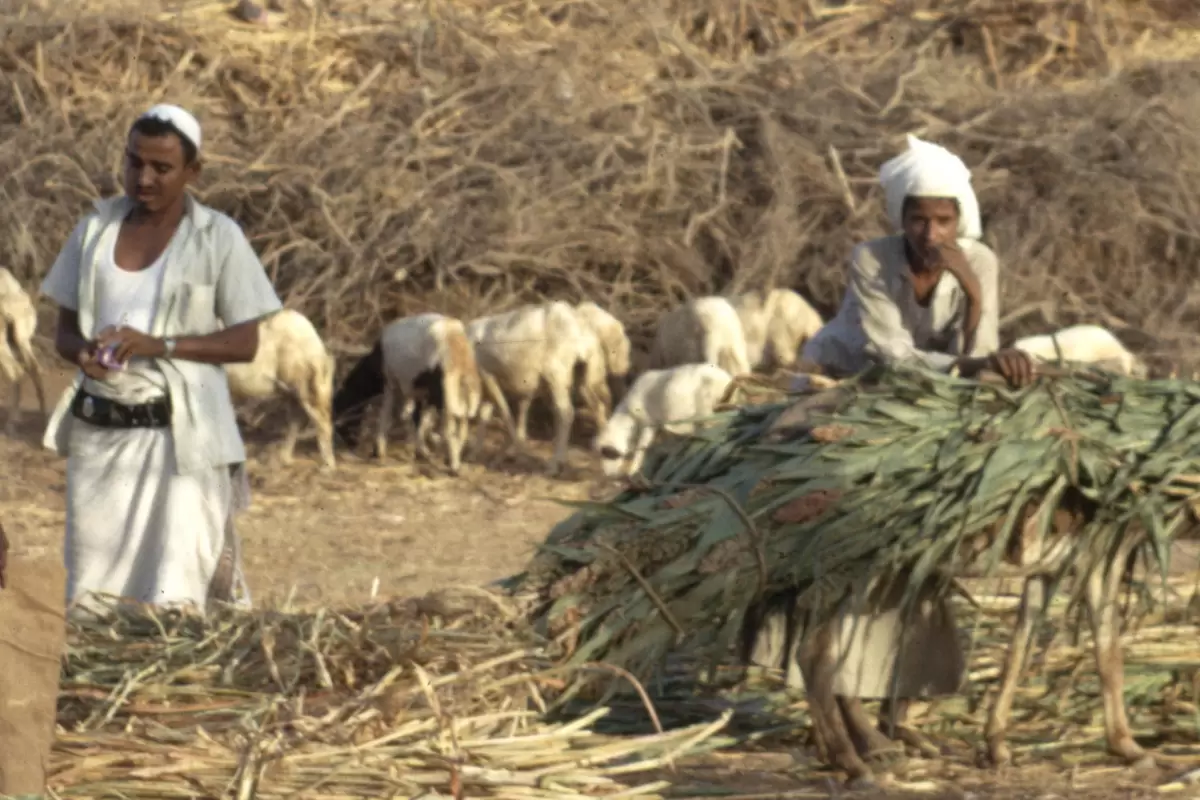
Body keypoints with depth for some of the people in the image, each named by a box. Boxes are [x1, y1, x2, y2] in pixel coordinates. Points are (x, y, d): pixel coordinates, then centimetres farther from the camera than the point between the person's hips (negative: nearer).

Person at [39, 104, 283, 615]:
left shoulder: (218, 238, -2)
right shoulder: (96, 228, 8)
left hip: (179, 433, -4)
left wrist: (159, 345, -17)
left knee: (172, 596, -11)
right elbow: (65, 329, 12)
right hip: (98, 429, 4)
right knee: (91, 594, 2)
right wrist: (82, 353, -12)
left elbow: (245, 342, -3)